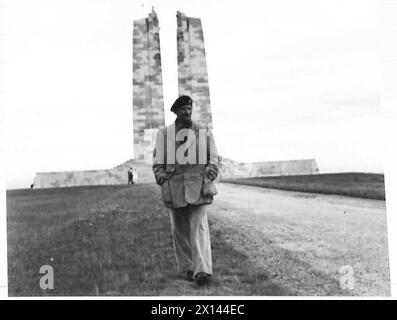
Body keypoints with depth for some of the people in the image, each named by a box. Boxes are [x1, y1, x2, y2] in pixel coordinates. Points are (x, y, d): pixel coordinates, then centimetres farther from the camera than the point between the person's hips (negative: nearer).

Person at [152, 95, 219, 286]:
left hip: (198, 186, -1)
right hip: (174, 188, 1)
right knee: (179, 229, 7)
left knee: (198, 227, -13)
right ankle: (187, 268, 20)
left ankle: (202, 271, -20)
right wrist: (161, 177, -7)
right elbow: (158, 162, 10)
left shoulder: (204, 132, 8)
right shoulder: (164, 134, 7)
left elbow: (213, 159, 13)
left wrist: (210, 174, -4)